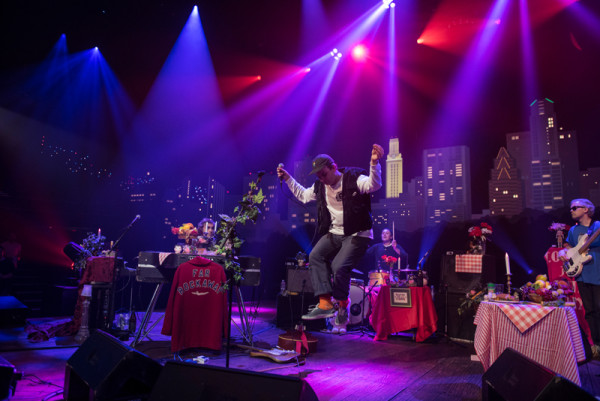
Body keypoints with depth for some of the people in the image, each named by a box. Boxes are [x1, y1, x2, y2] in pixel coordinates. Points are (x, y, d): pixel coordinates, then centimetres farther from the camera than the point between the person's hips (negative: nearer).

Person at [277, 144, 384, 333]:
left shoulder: (353, 179, -11)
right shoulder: (320, 186, 9)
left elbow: (374, 184, -28)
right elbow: (303, 195, 26)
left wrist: (374, 162, -45)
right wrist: (288, 179, 19)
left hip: (357, 234, -6)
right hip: (334, 233, 7)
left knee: (339, 266, -22)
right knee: (315, 256, -16)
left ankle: (342, 307, 4)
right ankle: (325, 303, -15)